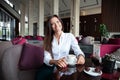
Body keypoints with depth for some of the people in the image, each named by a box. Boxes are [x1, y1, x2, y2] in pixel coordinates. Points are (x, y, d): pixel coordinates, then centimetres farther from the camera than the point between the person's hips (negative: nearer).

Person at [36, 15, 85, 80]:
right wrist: (55, 61, -32)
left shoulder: (70, 36, 2)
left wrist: (81, 56, -31)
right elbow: (46, 58, -9)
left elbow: (77, 50, -6)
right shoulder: (48, 39, 3)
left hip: (64, 66, 0)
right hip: (51, 66, 0)